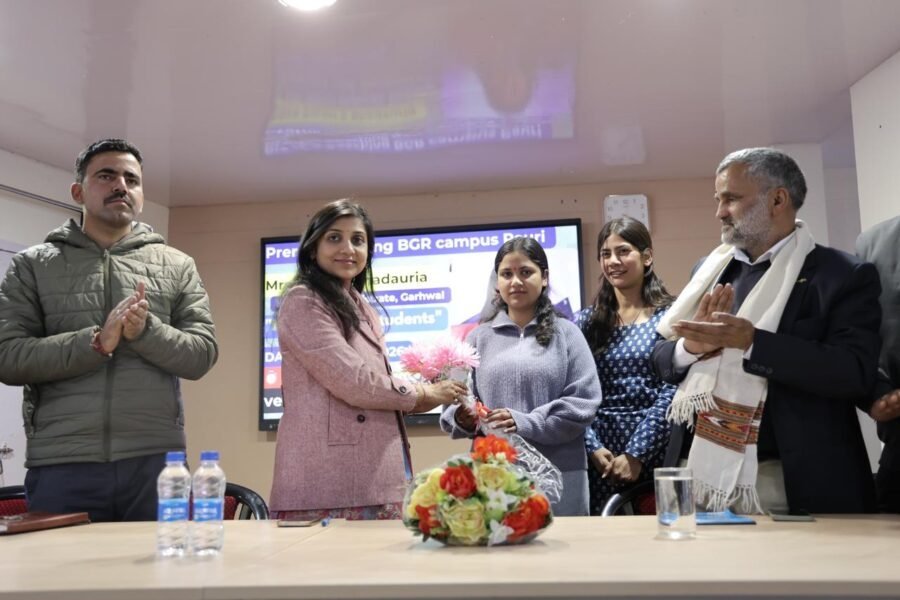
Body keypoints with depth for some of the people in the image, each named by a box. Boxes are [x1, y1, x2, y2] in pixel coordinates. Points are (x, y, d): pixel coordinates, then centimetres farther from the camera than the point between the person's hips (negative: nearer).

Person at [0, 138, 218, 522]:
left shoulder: (177, 266, 10)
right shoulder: (32, 265, 9)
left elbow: (201, 354, 3)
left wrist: (146, 331, -15)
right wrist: (97, 342, -15)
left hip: (156, 461, 1)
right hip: (61, 464, 0)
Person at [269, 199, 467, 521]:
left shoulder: (360, 309, 20)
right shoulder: (303, 303, -6)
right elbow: (352, 382, -15)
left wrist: (426, 396, 4)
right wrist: (423, 393, -2)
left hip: (375, 477, 8)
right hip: (330, 480, -8)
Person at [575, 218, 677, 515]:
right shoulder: (585, 322, 9)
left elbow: (672, 393, -7)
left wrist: (636, 454, -12)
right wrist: (594, 449, -9)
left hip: (654, 454, -2)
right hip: (599, 457, 2)